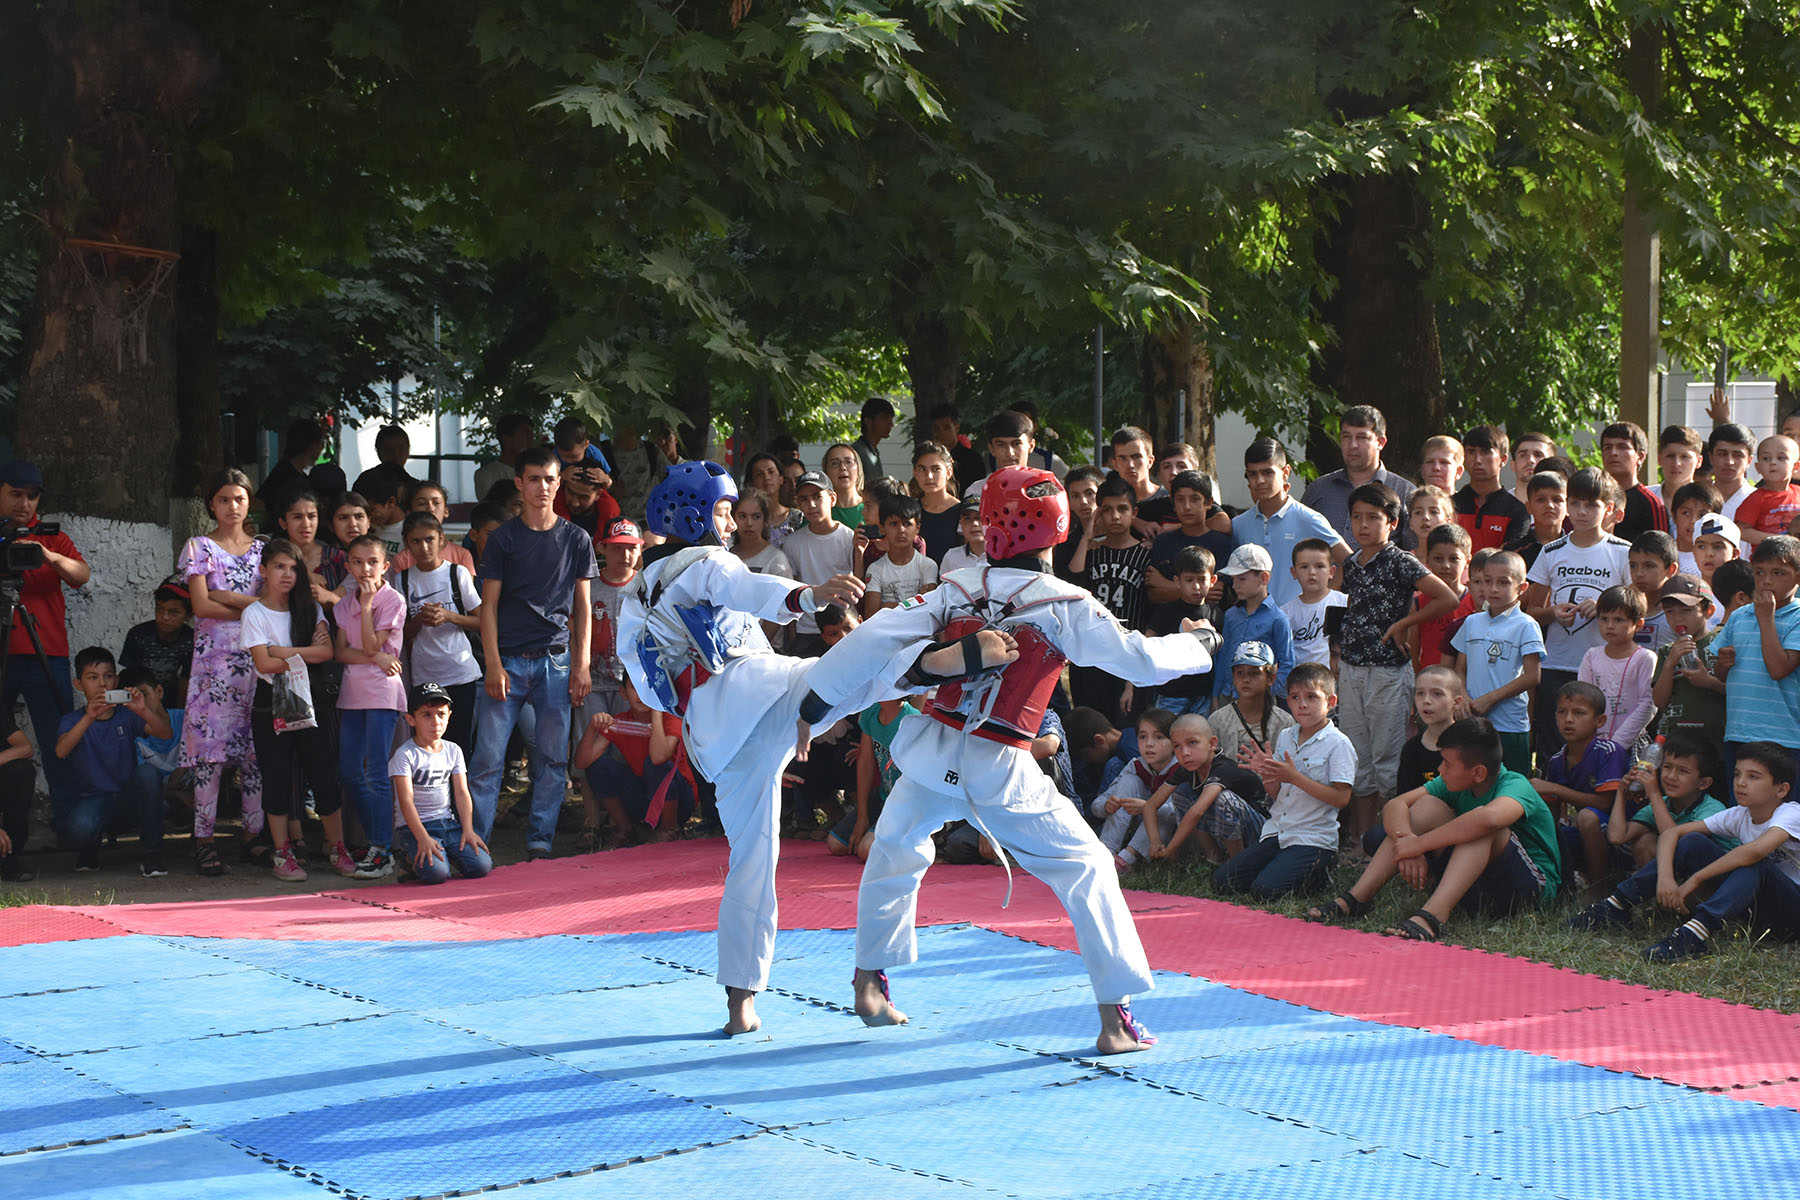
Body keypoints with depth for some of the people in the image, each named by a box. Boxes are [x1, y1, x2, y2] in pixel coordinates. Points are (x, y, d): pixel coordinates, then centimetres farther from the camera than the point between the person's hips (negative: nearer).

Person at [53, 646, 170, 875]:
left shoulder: (126, 716, 4)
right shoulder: (73, 721, -1)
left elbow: (165, 733, -13)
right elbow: (61, 751, -24)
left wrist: (144, 711, -33)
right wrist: (89, 718, -39)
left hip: (129, 796, 2)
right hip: (93, 798, -2)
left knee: (148, 772, -30)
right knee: (80, 827, -36)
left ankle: (150, 854, -15)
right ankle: (89, 849, 7)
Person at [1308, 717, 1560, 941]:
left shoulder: (1516, 786, -21)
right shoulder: (1457, 784, 0)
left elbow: (1488, 818, -45)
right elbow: (1394, 806, -6)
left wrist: (1419, 843, -37)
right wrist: (1407, 843, -28)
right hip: (1477, 888, 6)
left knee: (1482, 826, -32)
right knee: (1428, 806, -8)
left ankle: (1433, 915, -46)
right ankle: (1356, 899, -14)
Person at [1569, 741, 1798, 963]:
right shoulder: (1740, 815, 0)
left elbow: (1755, 851, -40)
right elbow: (1671, 833, -3)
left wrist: (1695, 880, -33)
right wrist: (1665, 876, -25)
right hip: (1756, 905, 6)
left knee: (1755, 865, -36)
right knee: (1692, 842, -9)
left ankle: (1696, 933, -51)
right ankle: (1616, 906, -10)